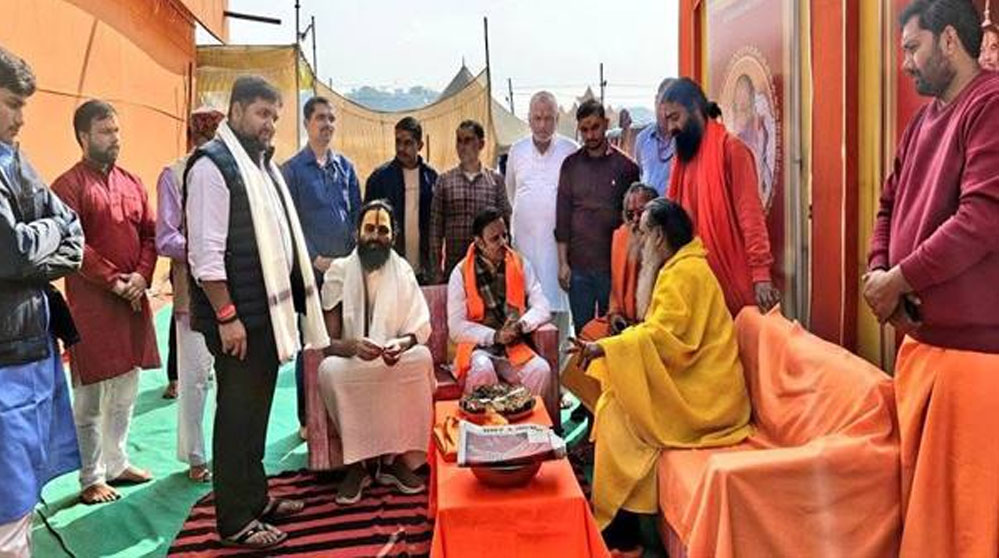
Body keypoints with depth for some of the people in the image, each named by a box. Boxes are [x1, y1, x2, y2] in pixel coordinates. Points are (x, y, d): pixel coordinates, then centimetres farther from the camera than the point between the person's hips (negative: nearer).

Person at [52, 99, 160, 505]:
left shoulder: (132, 183, 12)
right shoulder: (69, 185, -7)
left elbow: (149, 234, 9)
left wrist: (141, 277, -7)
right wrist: (113, 280, -16)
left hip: (134, 299, 6)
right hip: (91, 303, -6)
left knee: (125, 391, 14)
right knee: (90, 397, 3)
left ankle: (117, 463, 27)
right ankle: (92, 478, 13)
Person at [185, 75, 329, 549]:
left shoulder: (262, 163, 15)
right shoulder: (213, 165, -12)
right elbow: (205, 253, -17)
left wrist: (293, 299, 13)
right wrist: (226, 316, -18)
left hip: (269, 310, 9)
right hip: (238, 316, -8)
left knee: (257, 410, 17)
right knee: (237, 415, 1)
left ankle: (255, 496, 31)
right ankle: (235, 521, 12)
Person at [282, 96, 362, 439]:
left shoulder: (345, 167, 12)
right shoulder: (293, 169, 0)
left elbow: (356, 215, 12)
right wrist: (315, 258, -11)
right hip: (311, 268, -3)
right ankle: (307, 420, 12)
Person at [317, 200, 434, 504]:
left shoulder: (403, 271, 2)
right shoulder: (339, 272, -3)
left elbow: (421, 328, -5)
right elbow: (328, 341, -8)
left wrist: (401, 343, -28)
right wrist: (353, 346, -31)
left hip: (396, 363, 1)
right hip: (350, 361, -1)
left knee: (421, 358, -31)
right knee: (329, 370, -34)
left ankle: (394, 458, -20)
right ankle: (357, 463, -20)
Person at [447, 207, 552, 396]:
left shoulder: (521, 265, 6)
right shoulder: (461, 273, -3)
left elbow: (542, 309, 3)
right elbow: (456, 327, -7)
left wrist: (520, 325, -16)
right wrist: (494, 336, -16)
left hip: (514, 347, 3)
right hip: (478, 347, -2)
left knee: (540, 369, -25)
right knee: (482, 369, -34)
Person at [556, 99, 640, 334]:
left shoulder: (625, 166, 0)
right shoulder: (571, 165, 6)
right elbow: (562, 217, 6)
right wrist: (563, 262, 1)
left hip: (613, 264, -1)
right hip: (578, 265, 2)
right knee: (582, 331, 8)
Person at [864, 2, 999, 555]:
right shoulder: (922, 121, 15)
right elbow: (890, 207, 17)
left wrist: (898, 280, -13)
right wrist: (877, 273, -1)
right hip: (919, 338, 9)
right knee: (919, 487, 19)